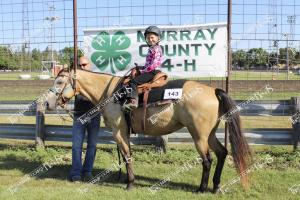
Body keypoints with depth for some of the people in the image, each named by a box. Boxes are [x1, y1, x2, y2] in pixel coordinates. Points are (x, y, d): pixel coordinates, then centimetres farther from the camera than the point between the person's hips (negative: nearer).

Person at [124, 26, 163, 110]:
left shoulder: (156, 49, -12)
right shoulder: (151, 49, 20)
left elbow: (154, 65, -20)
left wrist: (143, 71, -16)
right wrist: (142, 68, 11)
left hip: (153, 72, -11)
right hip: (150, 71, 11)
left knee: (133, 81, -20)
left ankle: (133, 101, -30)